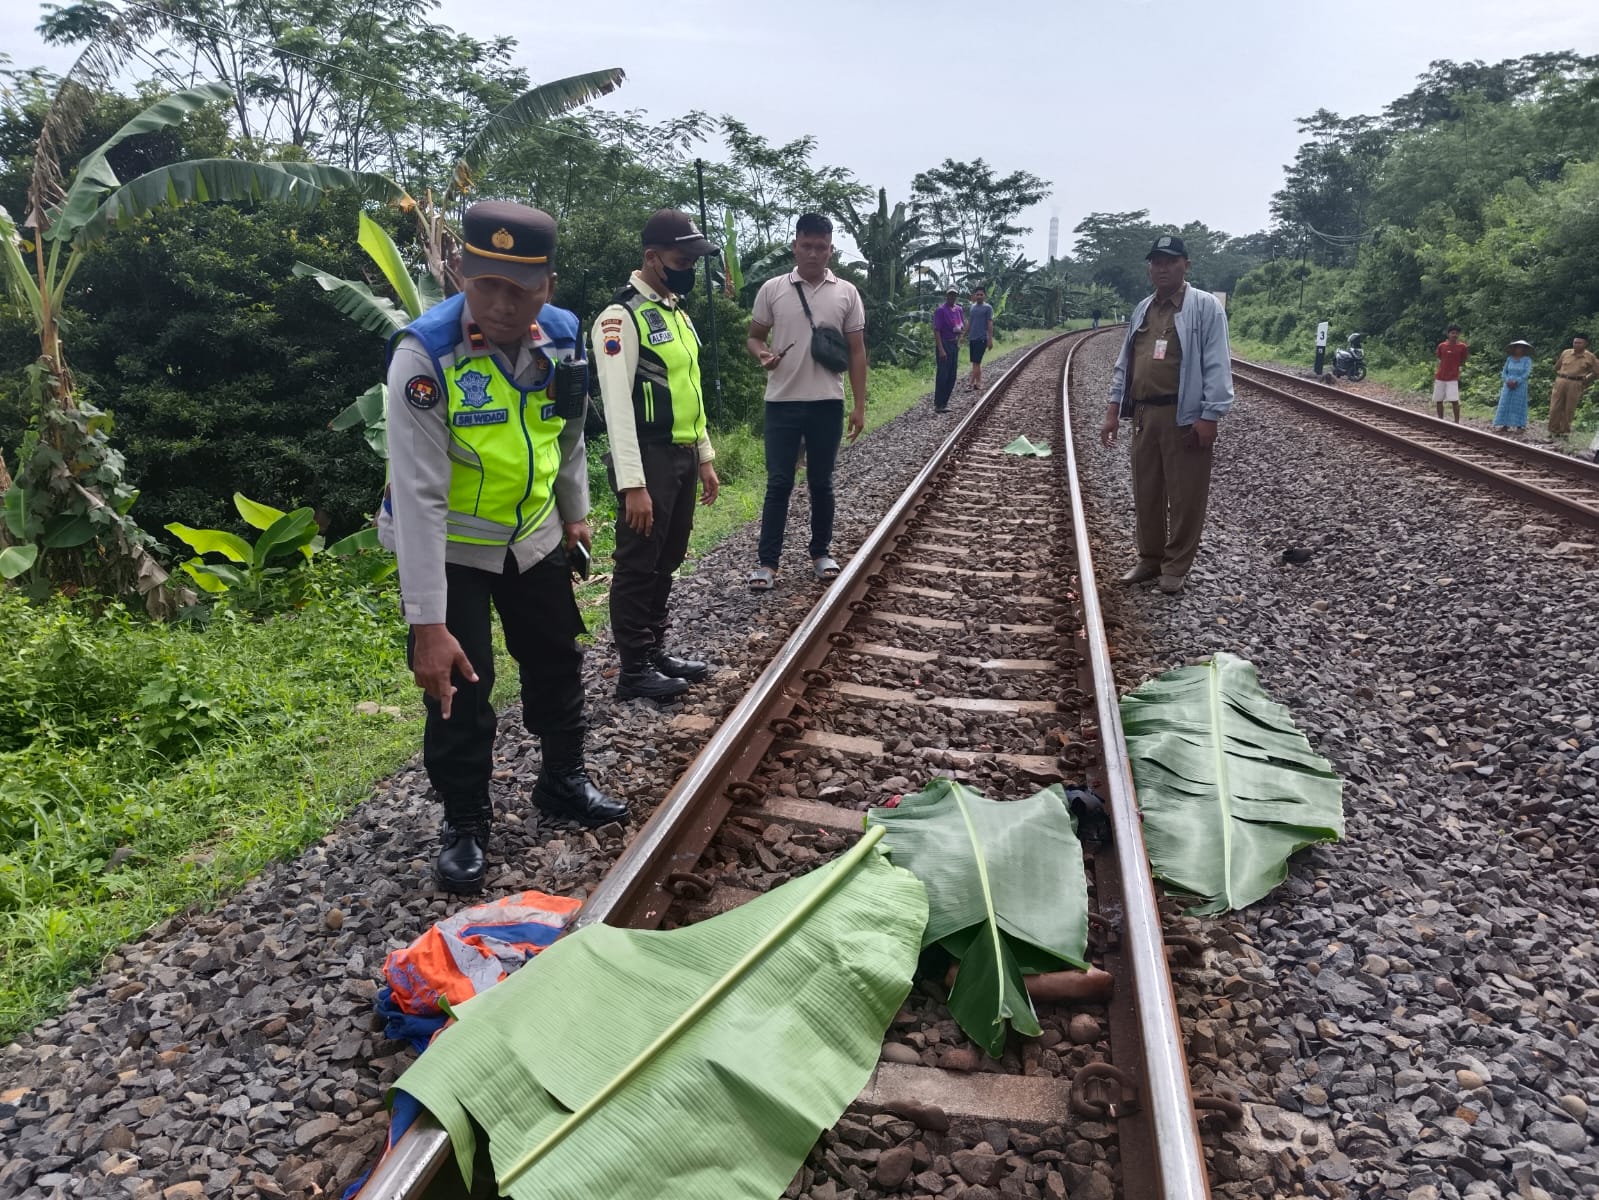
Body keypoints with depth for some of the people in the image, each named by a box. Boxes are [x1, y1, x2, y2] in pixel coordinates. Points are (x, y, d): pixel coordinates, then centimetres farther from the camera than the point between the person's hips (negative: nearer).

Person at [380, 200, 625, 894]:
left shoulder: (562, 338, -12)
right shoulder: (425, 354, -29)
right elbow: (418, 494, -32)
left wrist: (574, 514, 18)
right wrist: (428, 623, -34)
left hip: (533, 534, 5)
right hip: (446, 547, -5)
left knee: (557, 661, 17)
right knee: (459, 687, -3)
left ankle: (562, 782, 40)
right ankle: (465, 826, 19)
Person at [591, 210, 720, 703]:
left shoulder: (677, 311, 15)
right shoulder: (622, 316, -14)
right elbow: (617, 403, -19)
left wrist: (704, 456, 19)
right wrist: (632, 482, -23)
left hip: (683, 456, 9)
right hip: (649, 458, -9)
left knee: (666, 561, 16)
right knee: (638, 565, 0)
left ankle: (656, 652, 28)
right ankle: (634, 669, 10)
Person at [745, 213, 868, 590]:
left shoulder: (846, 293, 3)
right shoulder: (772, 289, 2)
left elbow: (856, 352, 5)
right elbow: (753, 336, 9)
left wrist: (859, 406, 1)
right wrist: (762, 354, -16)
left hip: (827, 403, 1)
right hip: (782, 402, -1)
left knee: (822, 482, 10)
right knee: (778, 482, 0)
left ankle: (822, 553, 23)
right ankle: (767, 561, 6)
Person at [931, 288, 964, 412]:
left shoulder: (959, 309, 10)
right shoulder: (940, 310, -12)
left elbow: (963, 325, 23)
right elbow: (936, 330, -16)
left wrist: (960, 328, -3)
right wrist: (941, 349, -22)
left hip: (955, 344, 7)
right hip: (944, 344, -7)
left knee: (952, 375, 8)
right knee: (942, 375, -7)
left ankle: (944, 402, 16)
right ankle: (938, 405, -3)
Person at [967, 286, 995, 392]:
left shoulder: (988, 307, -4)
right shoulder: (972, 307, 13)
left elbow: (990, 324, -7)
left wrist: (990, 339, -11)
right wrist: (965, 336, 13)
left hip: (981, 339, -6)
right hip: (972, 339, 6)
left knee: (976, 363, -10)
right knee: (976, 363, 10)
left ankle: (973, 383, -11)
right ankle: (979, 383, 16)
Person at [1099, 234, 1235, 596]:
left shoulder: (1205, 306, -5)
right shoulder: (1142, 309, 15)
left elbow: (1217, 366, -10)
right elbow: (1124, 363, 18)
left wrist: (1210, 416, -16)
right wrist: (1114, 411, 13)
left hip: (1185, 417, -6)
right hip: (1143, 414, 6)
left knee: (1184, 495, 1)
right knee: (1146, 492, 12)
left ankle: (1176, 566, 12)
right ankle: (1150, 558, 26)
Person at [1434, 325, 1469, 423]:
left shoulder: (1462, 346, -3)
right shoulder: (1441, 346, 3)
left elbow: (1462, 362, 4)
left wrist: (1467, 353, -6)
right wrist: (1436, 373, 9)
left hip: (1453, 378, -3)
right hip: (1440, 377, 3)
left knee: (1455, 400, -10)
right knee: (1438, 400, 8)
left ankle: (1457, 422, -5)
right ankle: (1440, 421, 20)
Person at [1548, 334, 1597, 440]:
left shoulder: (1590, 357, 3)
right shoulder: (1565, 353, 8)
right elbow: (1557, 367, 23)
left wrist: (1587, 378, 4)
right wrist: (1560, 376, 13)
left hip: (1575, 384, -2)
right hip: (1560, 382, 2)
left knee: (1569, 409, 1)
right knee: (1555, 407, -2)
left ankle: (1564, 431, 11)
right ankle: (1553, 431, 6)